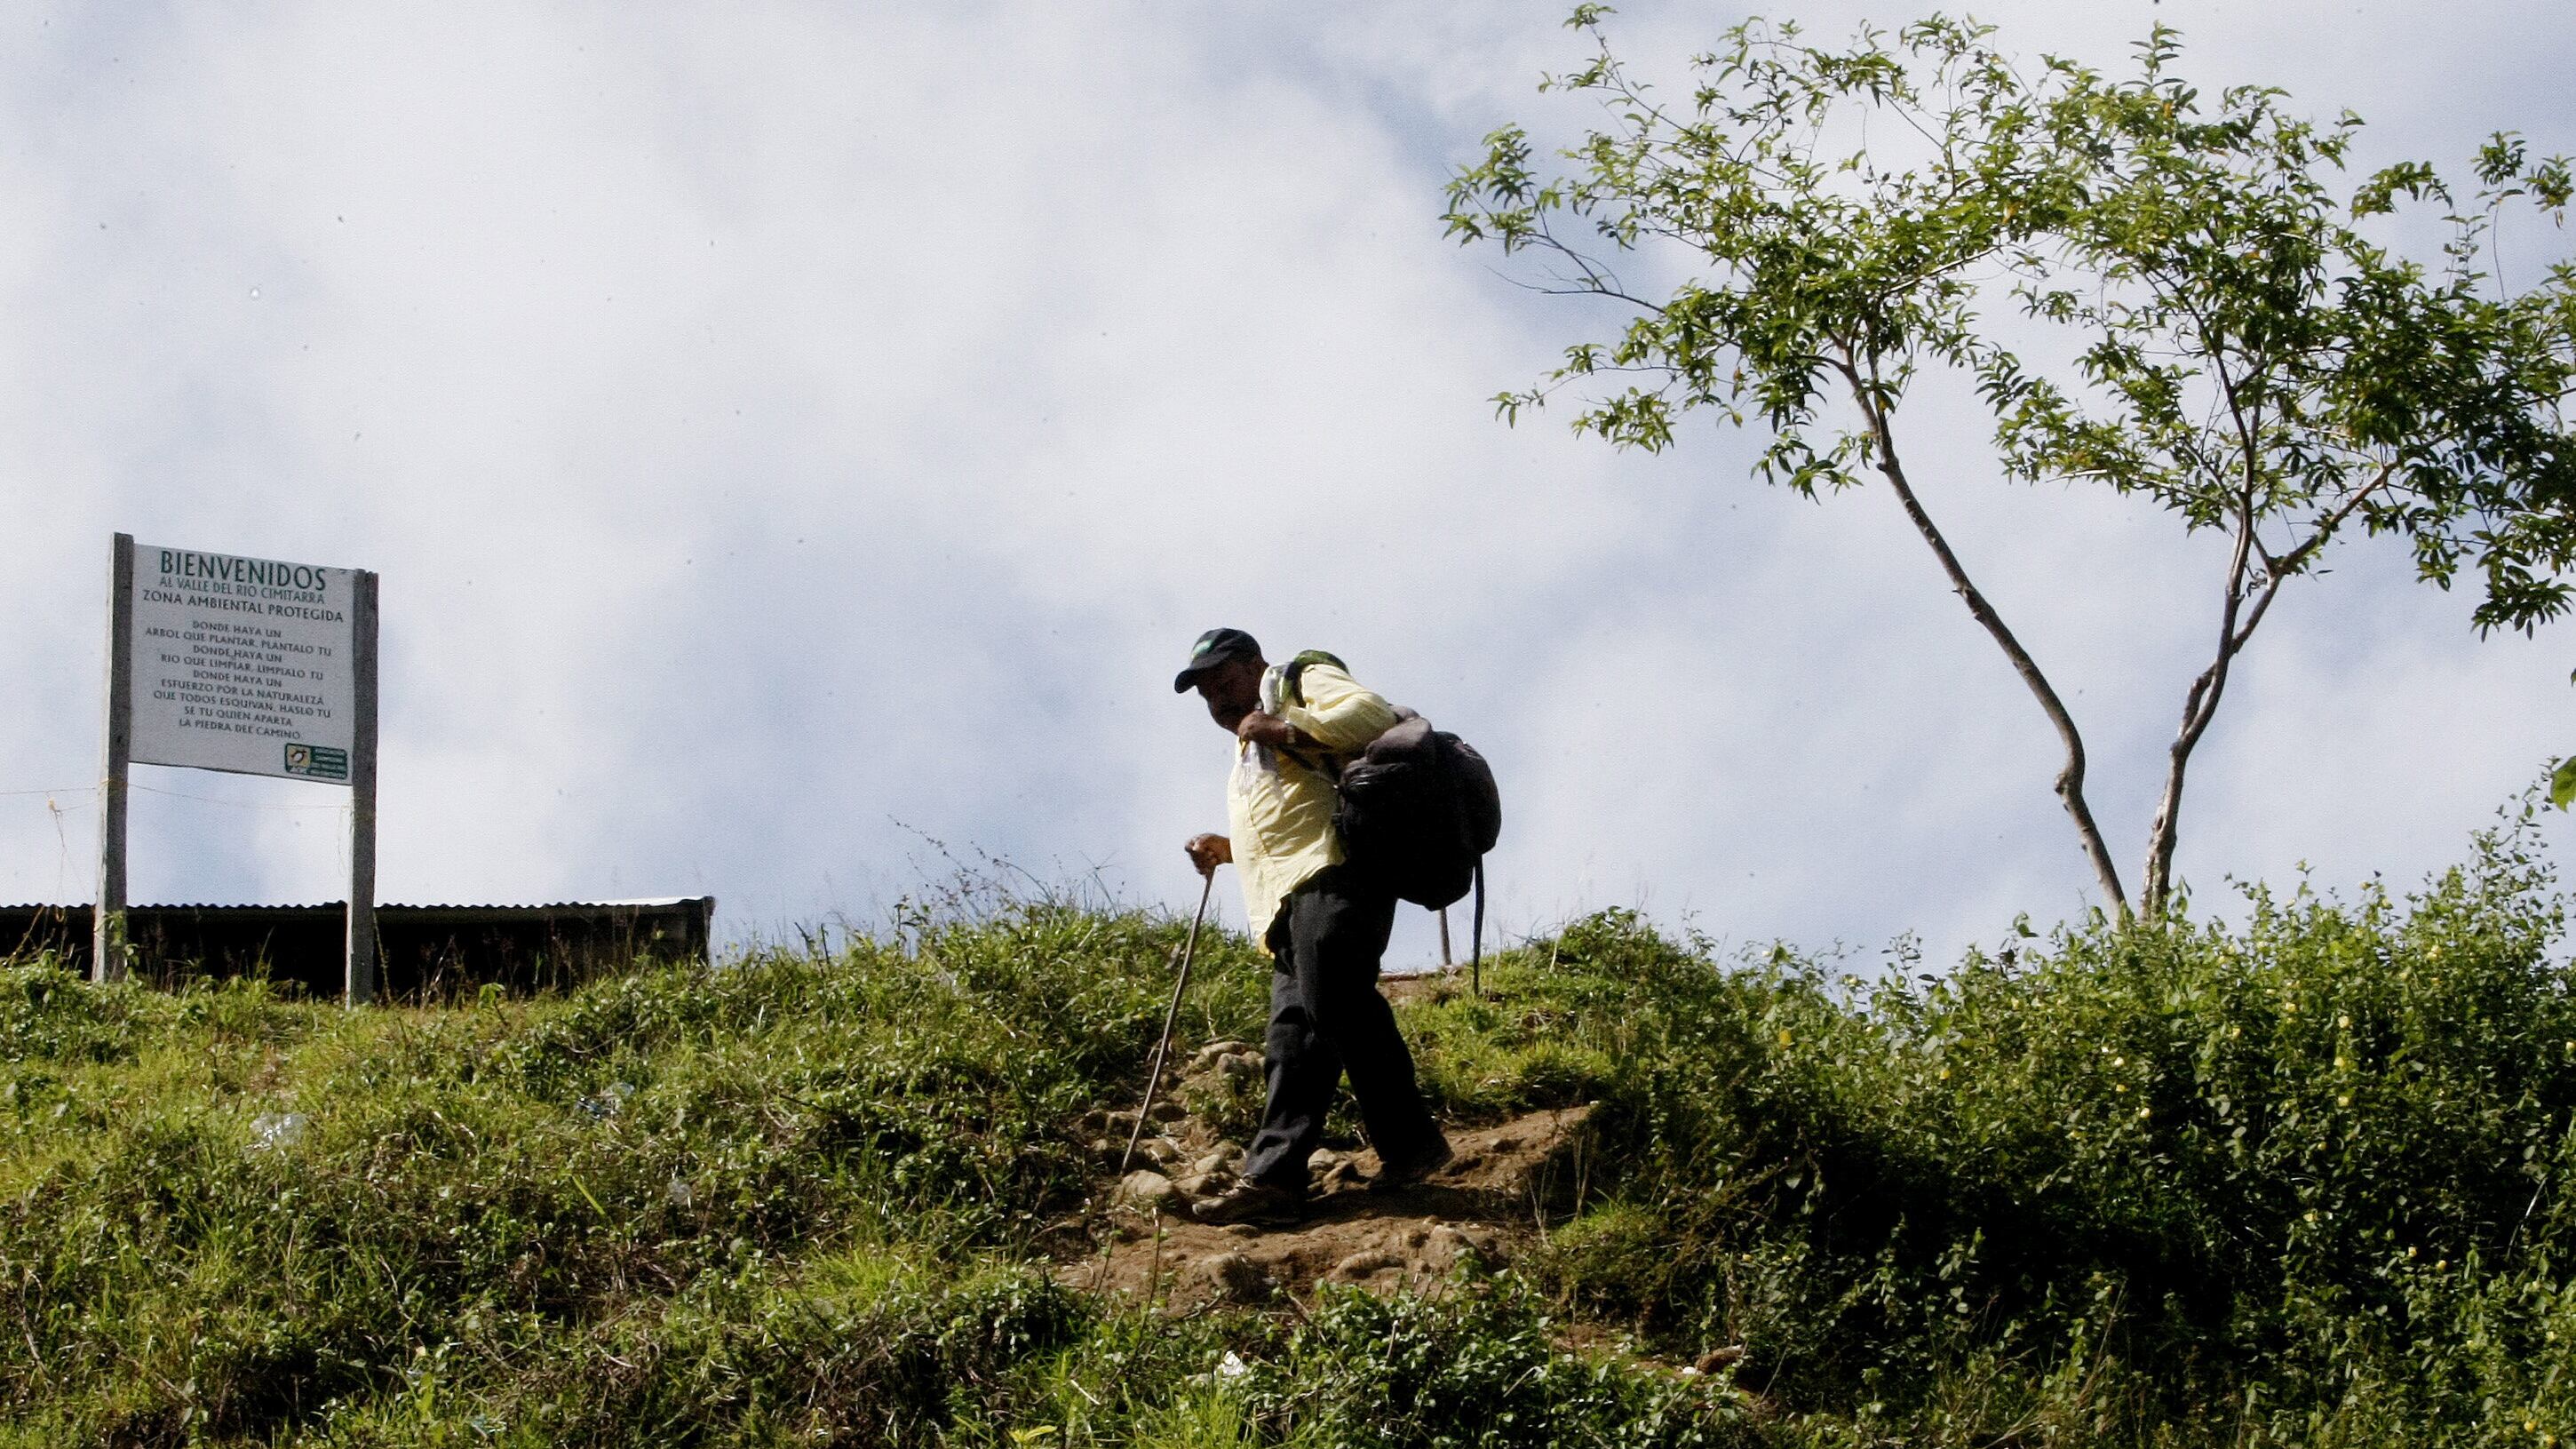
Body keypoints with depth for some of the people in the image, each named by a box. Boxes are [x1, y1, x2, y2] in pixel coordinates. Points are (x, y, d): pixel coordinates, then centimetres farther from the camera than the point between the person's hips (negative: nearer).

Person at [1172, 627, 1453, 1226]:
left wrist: (1285, 730, -8)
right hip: (1287, 897, 9)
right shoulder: (1247, 751, 39)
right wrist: (1226, 850, 25)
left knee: (1335, 1001, -23)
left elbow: (1372, 714, -7)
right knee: (1292, 1036, -5)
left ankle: (1409, 1143, -22)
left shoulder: (1303, 680, 14)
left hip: (1332, 870, -9)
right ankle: (1272, 1178, -16)